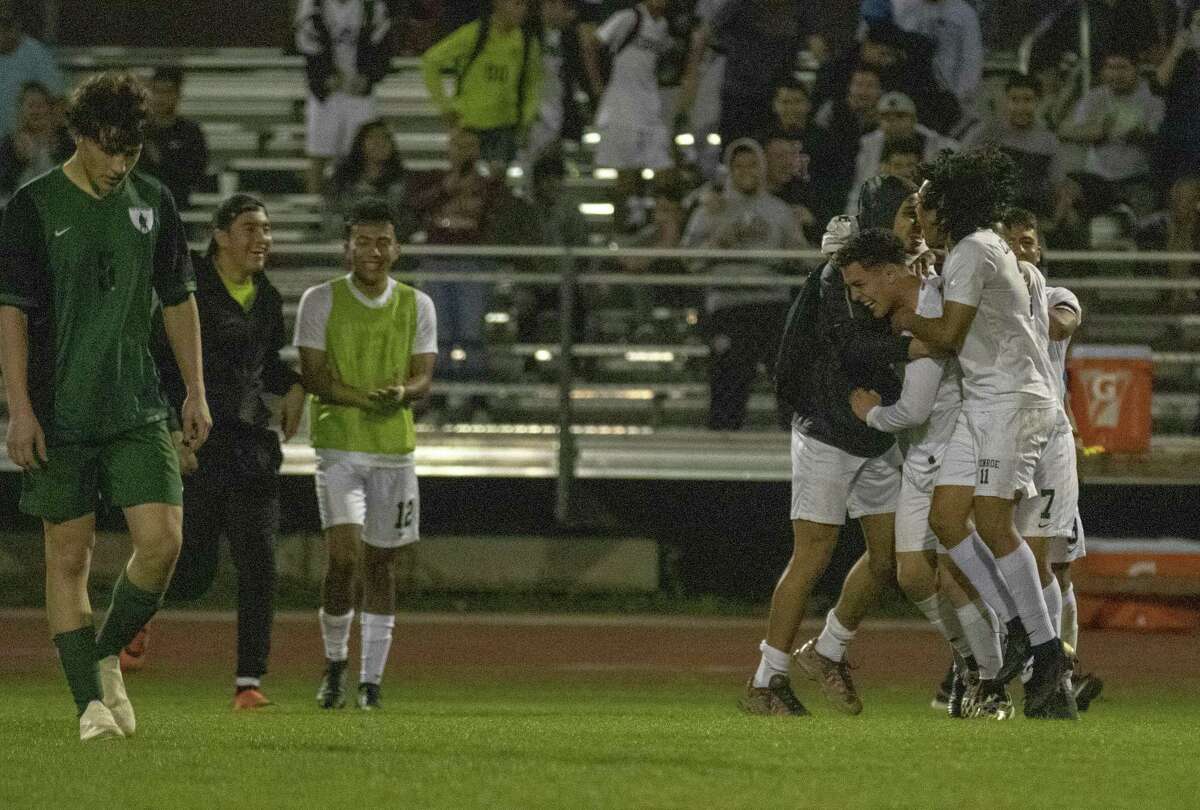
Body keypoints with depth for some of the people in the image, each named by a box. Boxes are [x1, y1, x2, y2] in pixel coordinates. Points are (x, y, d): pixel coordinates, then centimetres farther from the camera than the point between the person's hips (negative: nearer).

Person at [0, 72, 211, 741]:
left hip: (138, 411, 3)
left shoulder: (153, 203, 8)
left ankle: (108, 656, 13)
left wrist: (196, 392, 12)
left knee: (162, 540, -10)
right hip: (60, 414, -3)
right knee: (70, 556, 0)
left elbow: (179, 301, 16)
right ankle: (92, 701, 6)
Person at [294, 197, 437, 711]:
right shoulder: (321, 301, 1)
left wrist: (402, 393, -21)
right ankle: (335, 663, 3)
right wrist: (363, 398, -22)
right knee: (345, 555, -16)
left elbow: (423, 378, 3)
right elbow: (312, 375, -6)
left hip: (396, 448, 3)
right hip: (339, 446, -3)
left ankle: (371, 678, 13)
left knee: (380, 562, 6)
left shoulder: (417, 306, 8)